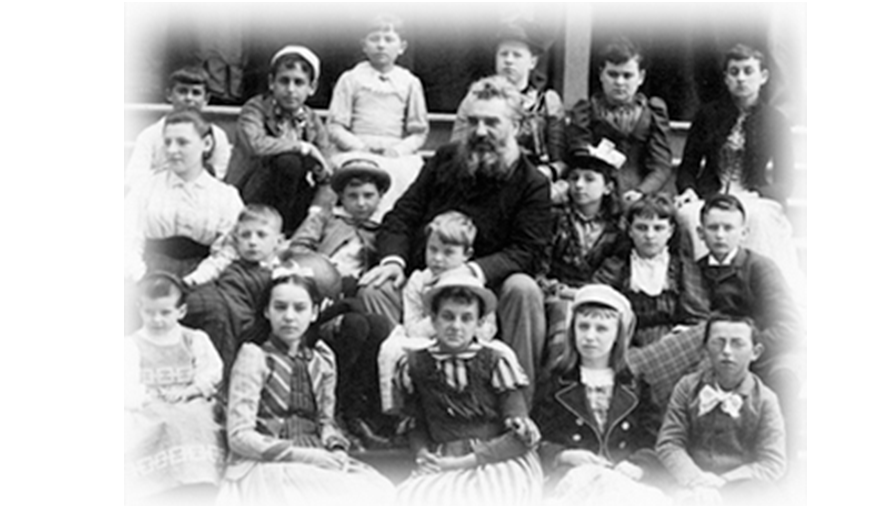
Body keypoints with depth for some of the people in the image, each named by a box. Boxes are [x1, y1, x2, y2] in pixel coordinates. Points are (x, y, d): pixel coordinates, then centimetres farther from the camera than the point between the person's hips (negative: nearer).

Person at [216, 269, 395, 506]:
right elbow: (240, 436, -11)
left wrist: (337, 451, -5)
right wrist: (305, 455, -17)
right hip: (266, 467, -6)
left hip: (314, 462, 6)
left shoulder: (322, 358, 11)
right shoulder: (254, 356, -5)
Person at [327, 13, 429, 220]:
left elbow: (419, 131, 13)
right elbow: (335, 126, 8)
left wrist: (401, 148, -7)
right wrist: (357, 145, -9)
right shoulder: (351, 79, 12)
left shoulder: (410, 83, 15)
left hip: (396, 155, 1)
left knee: (411, 169, -30)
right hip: (357, 152, -1)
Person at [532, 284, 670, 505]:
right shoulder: (553, 385, 18)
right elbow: (538, 445, 9)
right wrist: (565, 457, -11)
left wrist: (635, 468, -11)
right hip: (571, 480, -1)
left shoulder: (637, 387, 21)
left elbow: (653, 447, 10)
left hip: (625, 480, 1)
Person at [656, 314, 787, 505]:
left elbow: (772, 464, -4)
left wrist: (719, 482, -14)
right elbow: (668, 443, -1)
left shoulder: (765, 400, 0)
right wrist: (697, 482, -17)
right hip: (686, 489, 1)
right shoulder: (687, 388, 5)